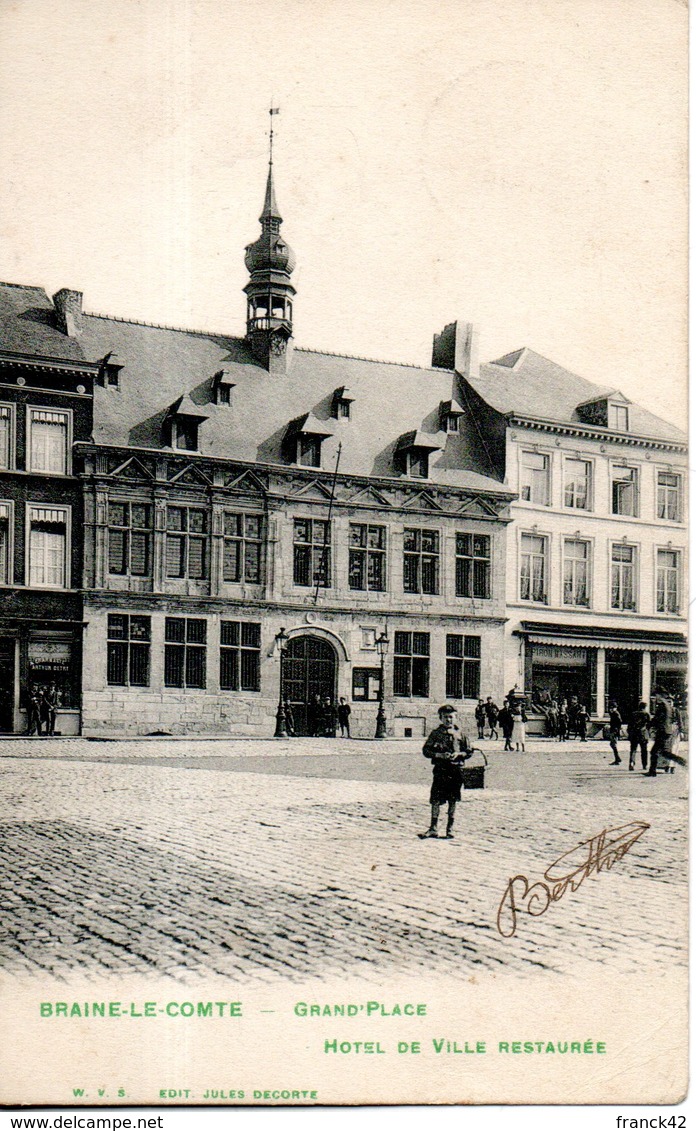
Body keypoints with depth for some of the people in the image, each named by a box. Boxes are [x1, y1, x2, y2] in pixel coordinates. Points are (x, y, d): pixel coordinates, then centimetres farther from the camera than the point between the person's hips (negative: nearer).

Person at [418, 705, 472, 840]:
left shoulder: (460, 734, 8)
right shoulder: (435, 733, 3)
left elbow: (469, 752, 10)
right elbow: (426, 750, 1)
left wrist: (459, 754, -9)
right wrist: (439, 755, -14)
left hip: (456, 769, 2)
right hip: (440, 769, -2)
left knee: (453, 800, 7)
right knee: (436, 800, -5)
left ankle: (450, 828, 17)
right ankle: (433, 829, 1)